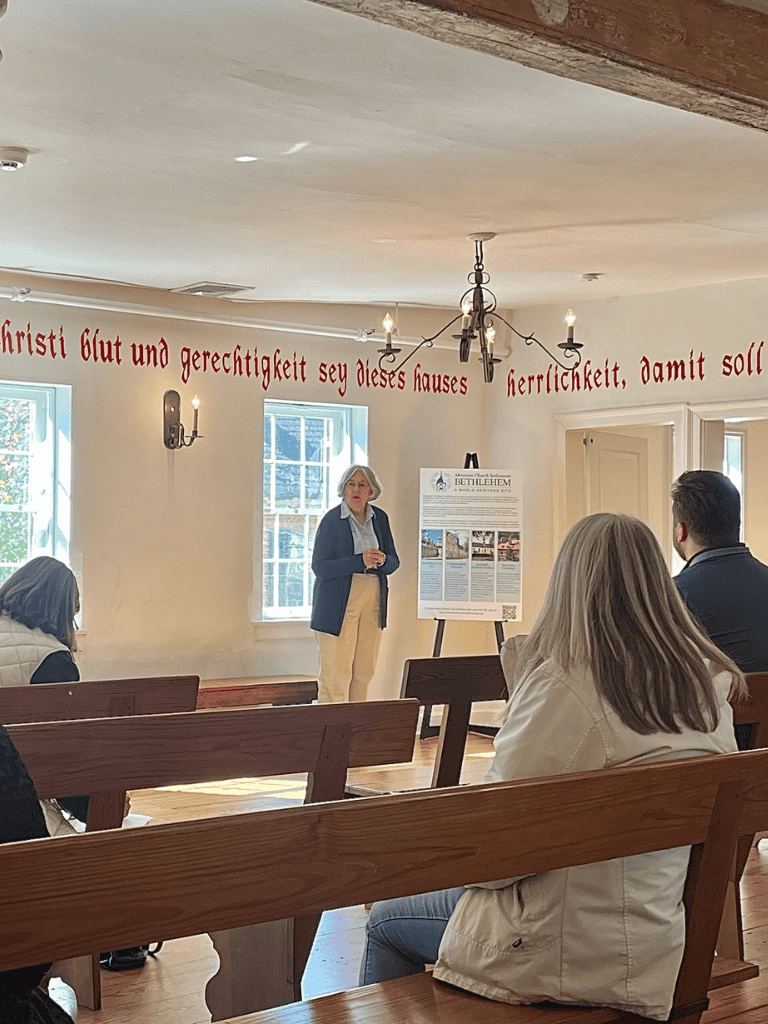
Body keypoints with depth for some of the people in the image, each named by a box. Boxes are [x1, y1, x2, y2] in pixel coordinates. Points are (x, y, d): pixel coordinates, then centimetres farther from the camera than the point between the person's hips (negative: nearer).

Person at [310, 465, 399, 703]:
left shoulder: (380, 518, 9)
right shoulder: (331, 520, -7)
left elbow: (393, 562, 13)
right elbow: (319, 567, -12)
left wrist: (382, 560, -12)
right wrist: (360, 561, -21)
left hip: (372, 601, 5)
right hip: (338, 605, -5)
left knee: (364, 671, 7)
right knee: (336, 674, -6)